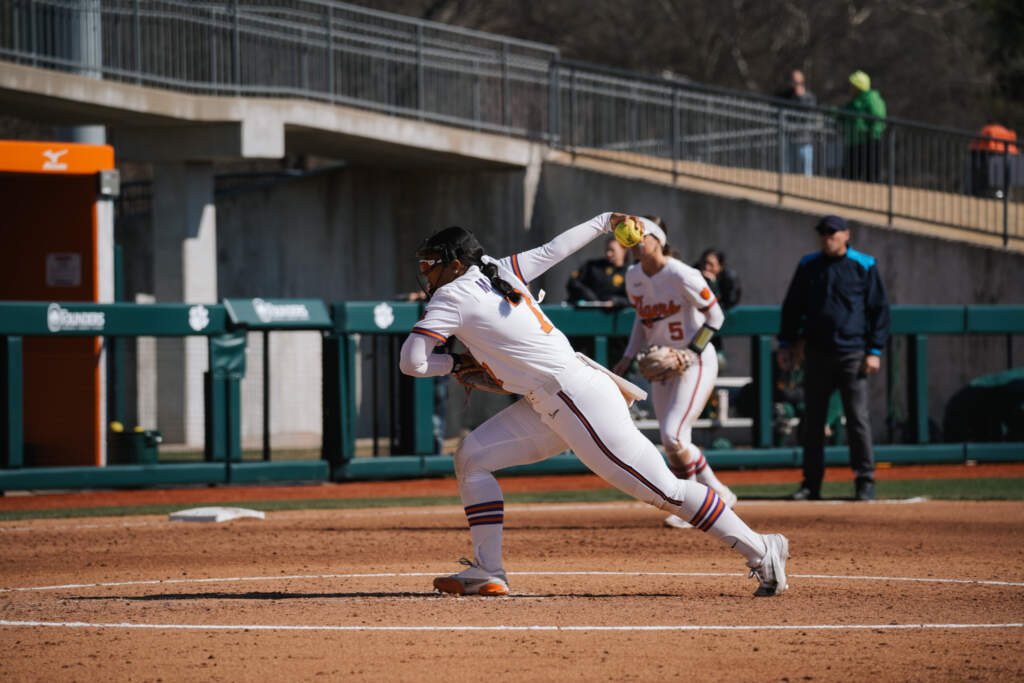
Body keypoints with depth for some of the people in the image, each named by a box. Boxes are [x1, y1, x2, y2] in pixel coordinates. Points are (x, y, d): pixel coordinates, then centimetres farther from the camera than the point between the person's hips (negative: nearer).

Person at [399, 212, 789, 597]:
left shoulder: (453, 296, -10)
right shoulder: (500, 272, 13)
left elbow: (412, 362, -12)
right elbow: (553, 249, 24)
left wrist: (455, 364, 7)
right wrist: (603, 222, 38)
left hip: (581, 400, -10)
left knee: (662, 489, -9)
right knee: (472, 458, 6)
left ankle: (761, 550, -5)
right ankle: (487, 573, 5)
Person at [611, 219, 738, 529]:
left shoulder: (681, 276, -18)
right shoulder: (633, 276, 4)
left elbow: (715, 316, -12)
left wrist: (690, 352, -20)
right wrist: (628, 357, 10)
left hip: (696, 363, -8)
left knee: (673, 436, -18)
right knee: (674, 444, 3)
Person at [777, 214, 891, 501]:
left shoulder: (864, 266, 1)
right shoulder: (808, 266, 10)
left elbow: (879, 309, 2)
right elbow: (792, 307, 17)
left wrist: (875, 351, -5)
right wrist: (786, 343, 9)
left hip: (852, 354, -3)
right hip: (817, 353, 3)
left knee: (857, 418, -5)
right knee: (812, 420, 4)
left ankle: (865, 481, 2)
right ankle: (811, 483, 10)